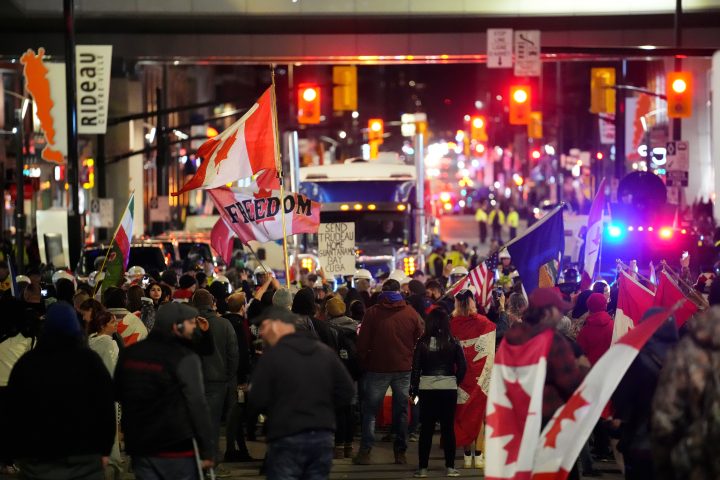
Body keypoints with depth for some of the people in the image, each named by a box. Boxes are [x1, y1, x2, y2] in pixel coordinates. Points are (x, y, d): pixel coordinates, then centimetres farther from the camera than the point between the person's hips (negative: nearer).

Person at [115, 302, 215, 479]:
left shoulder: (129, 354, 7)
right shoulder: (185, 359, -13)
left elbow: (118, 393, 19)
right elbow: (198, 405, -16)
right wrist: (207, 450, -13)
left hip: (139, 446, 6)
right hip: (176, 449, -6)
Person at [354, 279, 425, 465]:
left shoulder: (372, 312, -6)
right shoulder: (411, 313, 0)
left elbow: (362, 343, -5)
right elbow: (420, 339, 7)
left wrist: (363, 363, 7)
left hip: (377, 368, -2)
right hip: (404, 369, 2)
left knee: (370, 410, 6)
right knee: (401, 410, 10)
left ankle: (365, 451, -1)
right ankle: (400, 452, 10)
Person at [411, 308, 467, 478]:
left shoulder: (422, 343, -5)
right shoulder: (453, 343, -3)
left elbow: (416, 368, -6)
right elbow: (462, 367, -5)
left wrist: (413, 388, 3)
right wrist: (455, 382, 9)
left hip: (427, 388, 0)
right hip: (449, 388, 0)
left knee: (426, 428, 4)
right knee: (448, 428, 8)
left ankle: (422, 468, 4)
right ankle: (450, 467, 8)